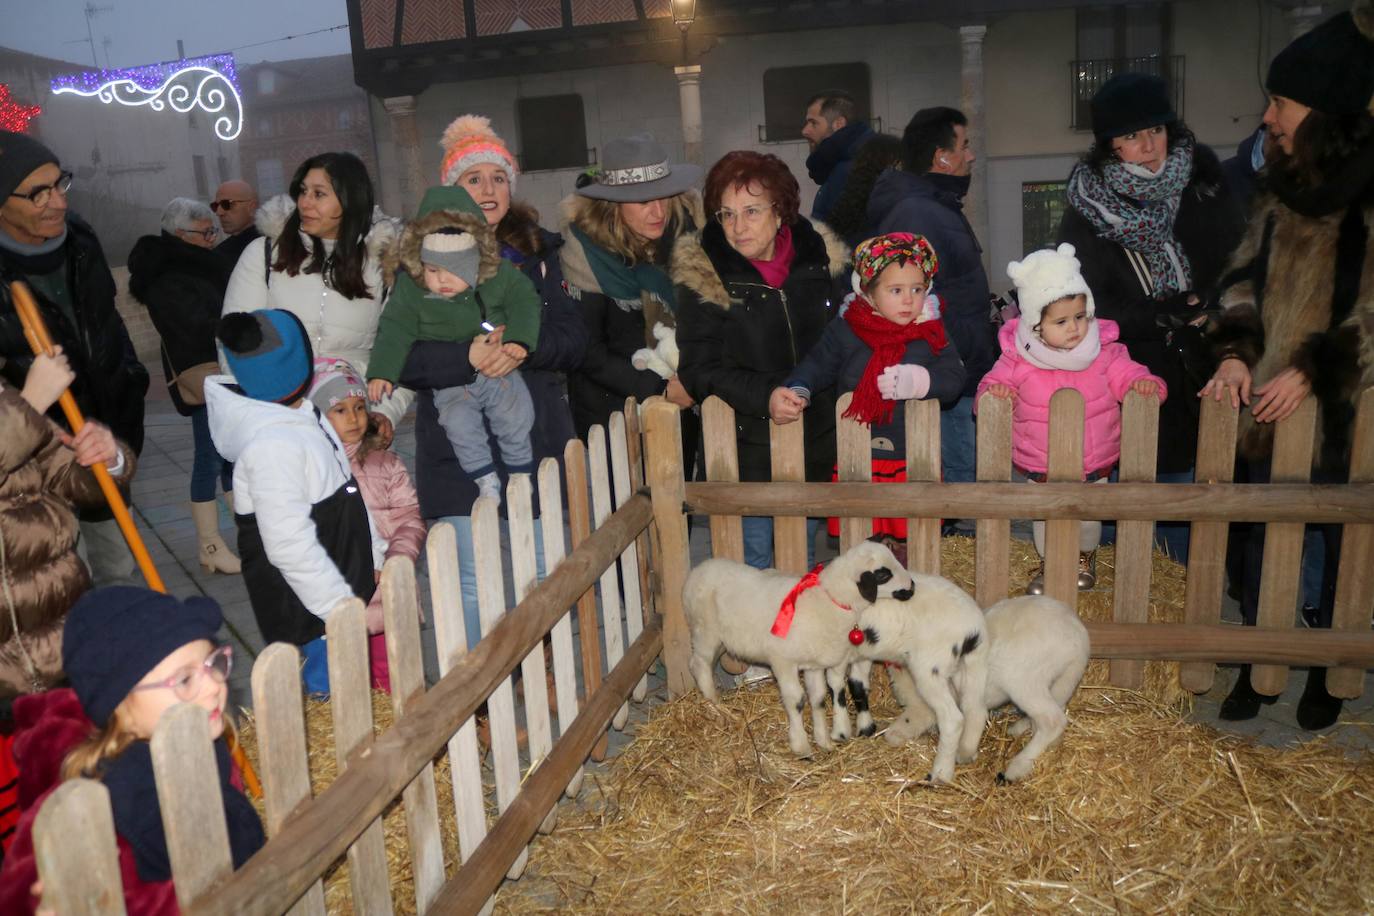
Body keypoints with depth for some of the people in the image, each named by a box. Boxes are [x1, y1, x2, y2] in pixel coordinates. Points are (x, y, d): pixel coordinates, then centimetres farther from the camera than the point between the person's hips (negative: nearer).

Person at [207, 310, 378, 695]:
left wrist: (374, 563, 16)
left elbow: (348, 499, 15)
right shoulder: (272, 447, -26)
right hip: (310, 617, -9)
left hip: (346, 589, 10)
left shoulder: (302, 417, 6)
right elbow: (291, 547, -27)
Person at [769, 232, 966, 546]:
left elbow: (954, 378, -6)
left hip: (913, 461, 1)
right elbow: (816, 366, 0)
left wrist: (919, 380, -24)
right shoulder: (844, 330, -1)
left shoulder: (931, 334, 0)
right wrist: (796, 391, -19)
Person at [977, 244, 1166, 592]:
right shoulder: (1018, 358, -14)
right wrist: (993, 389, -30)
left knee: (1088, 518, 19)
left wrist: (1144, 383, -27)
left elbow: (1127, 375, -5)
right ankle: (1048, 564, 41)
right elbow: (997, 380, -7)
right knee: (1045, 519, 14)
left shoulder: (1105, 353, -10)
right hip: (1039, 468, -1)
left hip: (1093, 464, 1)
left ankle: (1085, 557, 49)